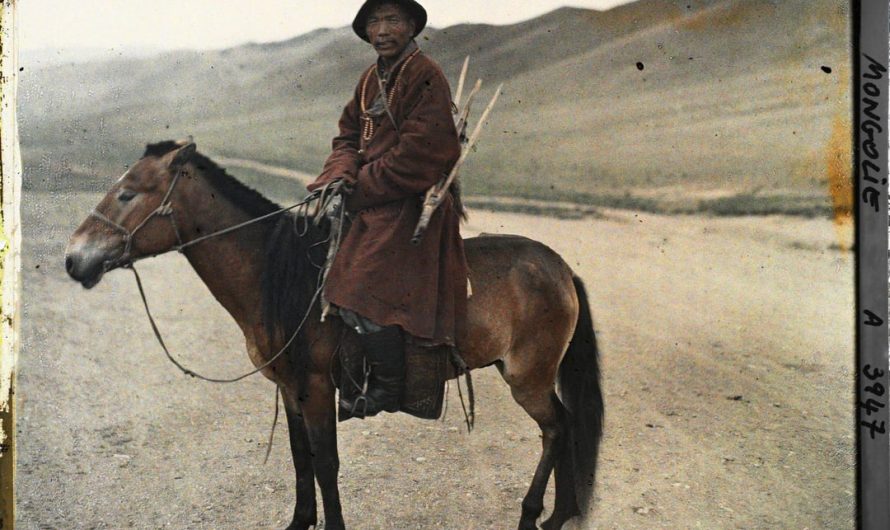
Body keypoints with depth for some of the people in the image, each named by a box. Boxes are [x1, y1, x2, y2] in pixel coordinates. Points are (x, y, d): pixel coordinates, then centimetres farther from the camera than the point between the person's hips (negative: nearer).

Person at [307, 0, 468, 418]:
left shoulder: (425, 77, -12)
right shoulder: (370, 79, 15)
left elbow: (417, 153, -18)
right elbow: (349, 136, 17)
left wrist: (360, 189, -14)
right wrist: (340, 176, -5)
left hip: (409, 204, -9)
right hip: (367, 198, 10)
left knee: (361, 293, -19)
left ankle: (388, 390, -1)